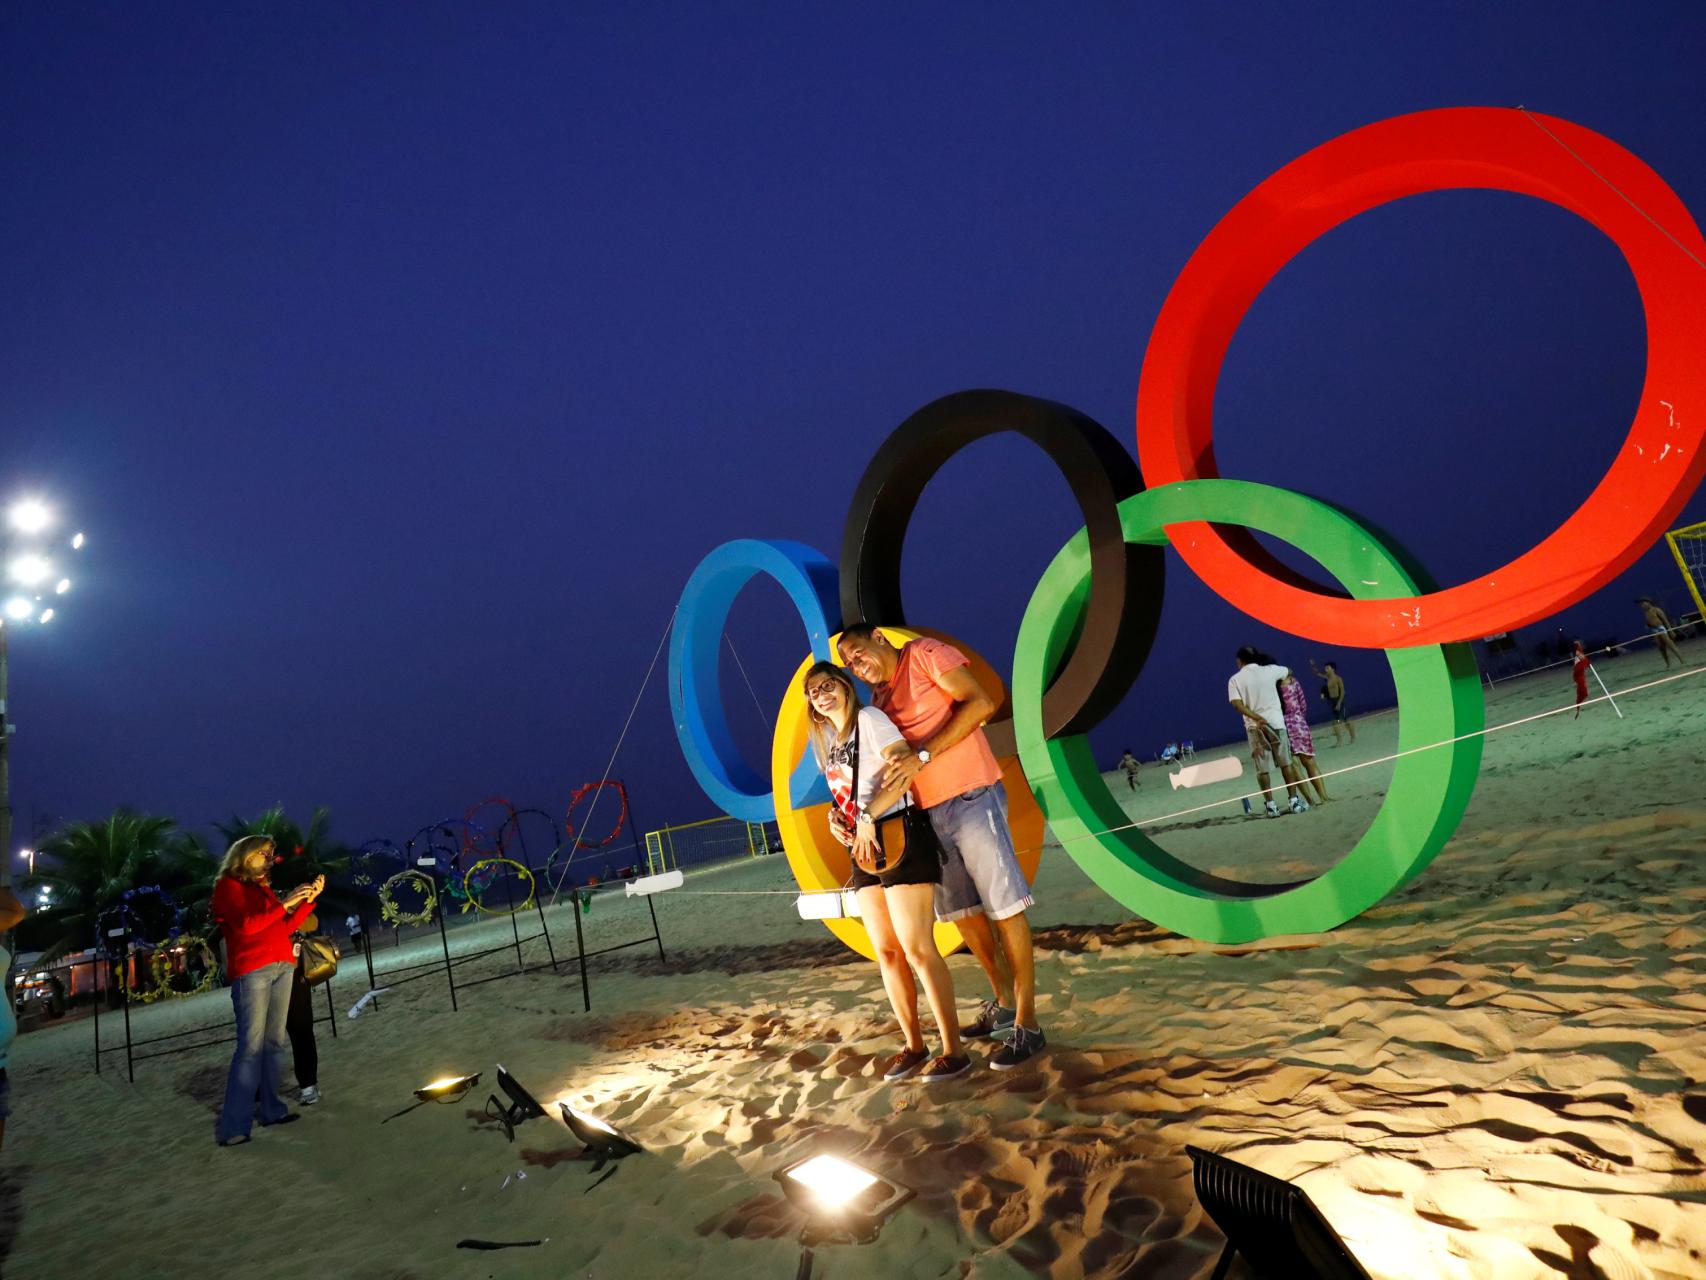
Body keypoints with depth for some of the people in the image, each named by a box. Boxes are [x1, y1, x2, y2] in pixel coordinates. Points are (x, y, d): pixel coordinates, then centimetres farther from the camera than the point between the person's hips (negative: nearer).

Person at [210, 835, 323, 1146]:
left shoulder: (264, 888, 21)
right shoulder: (228, 885, 2)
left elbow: (287, 927, 17)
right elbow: (245, 925, -12)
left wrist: (308, 899, 8)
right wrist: (284, 903, -13)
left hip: (282, 967, 7)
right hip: (250, 971, -7)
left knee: (274, 1042, 4)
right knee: (251, 1046, -12)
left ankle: (270, 1108, 8)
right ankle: (234, 1126, -10)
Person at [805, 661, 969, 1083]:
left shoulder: (868, 719, -8)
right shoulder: (826, 740, 17)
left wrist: (867, 818, -21)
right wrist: (835, 817, 1)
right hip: (863, 852, 8)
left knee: (917, 950, -8)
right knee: (886, 953, 10)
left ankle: (954, 1050, 1)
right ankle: (913, 1045, 21)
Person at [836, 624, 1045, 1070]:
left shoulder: (925, 654, -3)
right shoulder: (880, 698, 17)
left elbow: (980, 703, -15)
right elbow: (885, 762, 16)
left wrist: (923, 756, -20)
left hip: (969, 797, -8)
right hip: (929, 812, 8)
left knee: (1004, 906, -4)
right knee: (963, 911, 12)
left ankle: (1027, 1025, 2)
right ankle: (1003, 1005, 28)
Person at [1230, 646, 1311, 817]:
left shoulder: (1235, 680, -1)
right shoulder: (1270, 670, 4)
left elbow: (1237, 704, -15)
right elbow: (1288, 671, 26)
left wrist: (1256, 718, -19)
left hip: (1254, 727, -1)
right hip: (1275, 722, 1)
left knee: (1262, 769, 5)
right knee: (1286, 763, 10)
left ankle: (1270, 805, 7)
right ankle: (1295, 801, 12)